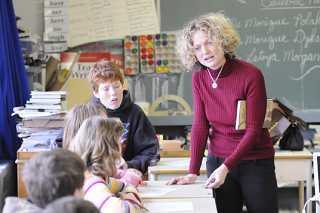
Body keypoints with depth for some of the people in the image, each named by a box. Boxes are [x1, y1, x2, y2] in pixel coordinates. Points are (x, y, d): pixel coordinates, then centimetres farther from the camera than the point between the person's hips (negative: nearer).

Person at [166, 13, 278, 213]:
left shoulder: (251, 75, -15)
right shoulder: (199, 78, 0)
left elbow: (254, 131, -14)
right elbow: (200, 125, -1)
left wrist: (226, 167, -22)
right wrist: (193, 173, -9)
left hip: (256, 163, -3)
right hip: (218, 161, 3)